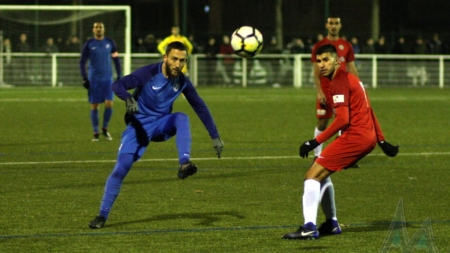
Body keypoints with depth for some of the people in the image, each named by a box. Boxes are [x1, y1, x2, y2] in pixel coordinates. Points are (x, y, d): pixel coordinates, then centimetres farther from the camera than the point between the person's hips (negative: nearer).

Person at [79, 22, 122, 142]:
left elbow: (116, 60, 10)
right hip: (94, 80, -1)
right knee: (94, 106, 0)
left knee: (109, 104, -8)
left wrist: (119, 76, 6)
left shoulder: (110, 42, 4)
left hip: (107, 79, 1)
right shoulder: (89, 44, -1)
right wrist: (84, 78, -6)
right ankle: (96, 133, 9)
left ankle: (105, 128, 12)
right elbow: (82, 62, 2)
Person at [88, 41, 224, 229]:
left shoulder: (182, 82, -5)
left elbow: (200, 107, 5)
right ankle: (102, 215, -4)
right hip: (139, 125, -3)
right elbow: (117, 86, -24)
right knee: (121, 167, -15)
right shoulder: (149, 73, -18)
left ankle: (184, 165, -42)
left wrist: (215, 136, 5)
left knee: (182, 118, -29)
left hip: (162, 124, 3)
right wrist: (128, 99, -46)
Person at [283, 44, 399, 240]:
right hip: (368, 137, 10)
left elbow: (342, 120, -19)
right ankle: (331, 224, 24)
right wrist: (382, 141, 27)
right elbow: (368, 111, 24)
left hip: (354, 136, -10)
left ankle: (309, 227, -22)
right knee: (321, 173, 21)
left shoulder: (339, 83, -11)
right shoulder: (350, 78, 20)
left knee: (313, 174, -12)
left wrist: (315, 142, -18)